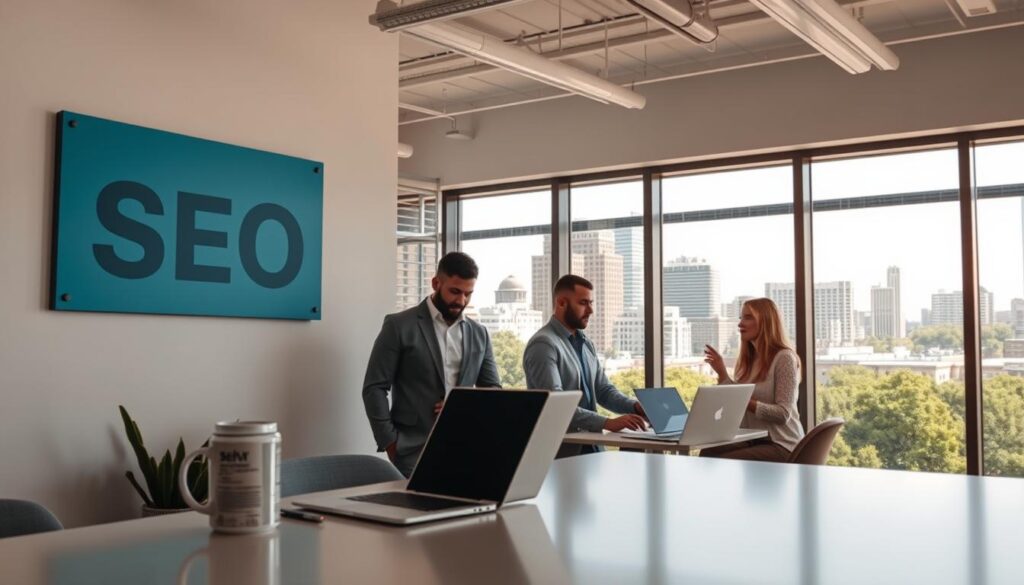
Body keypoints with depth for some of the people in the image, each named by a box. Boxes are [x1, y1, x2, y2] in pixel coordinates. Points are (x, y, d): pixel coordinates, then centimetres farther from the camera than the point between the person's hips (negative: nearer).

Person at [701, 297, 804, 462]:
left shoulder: (784, 358, -9)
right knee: (707, 453, -22)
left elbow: (783, 414, -16)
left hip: (781, 444, -7)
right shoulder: (748, 359, 14)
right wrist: (722, 372, 5)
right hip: (752, 440, 7)